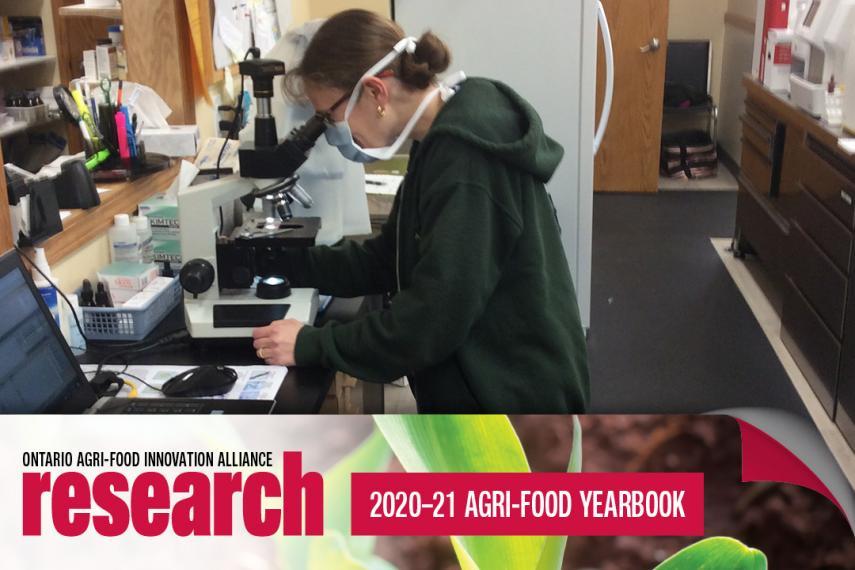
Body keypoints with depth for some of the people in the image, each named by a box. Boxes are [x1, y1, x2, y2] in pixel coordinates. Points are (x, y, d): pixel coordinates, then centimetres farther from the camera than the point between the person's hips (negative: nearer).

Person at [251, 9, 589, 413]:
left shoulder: (467, 160, -25)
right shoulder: (445, 145, 6)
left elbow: (435, 317, -27)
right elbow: (387, 260, 12)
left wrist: (313, 345, -19)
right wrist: (281, 262, 6)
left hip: (512, 395, -9)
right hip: (481, 385, 9)